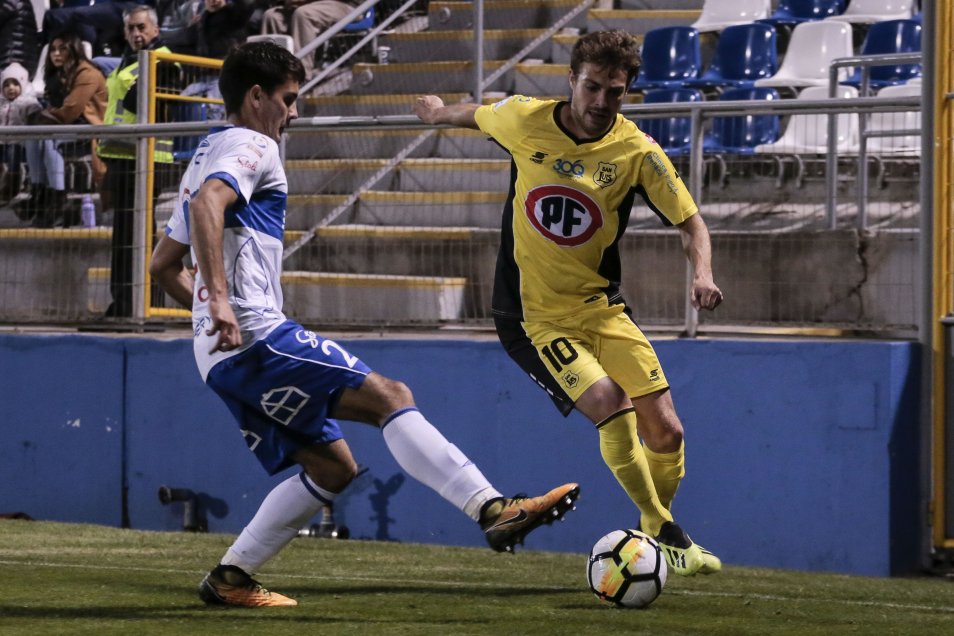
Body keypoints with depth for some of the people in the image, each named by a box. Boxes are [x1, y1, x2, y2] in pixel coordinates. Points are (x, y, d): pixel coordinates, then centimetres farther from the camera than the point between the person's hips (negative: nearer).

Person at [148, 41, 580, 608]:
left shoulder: (207, 157, 27)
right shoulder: (252, 147, -3)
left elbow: (163, 265, 32)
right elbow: (206, 204, -25)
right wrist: (220, 298, -32)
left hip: (227, 355, 10)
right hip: (258, 335, -10)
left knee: (333, 466, 11)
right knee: (389, 396, -18)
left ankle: (230, 579, 9)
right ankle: (493, 509, -31)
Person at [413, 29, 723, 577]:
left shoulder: (637, 152, -9)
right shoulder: (524, 120, -9)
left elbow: (690, 223, -4)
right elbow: (478, 115, 15)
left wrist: (703, 275, -24)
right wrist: (441, 113, 35)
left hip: (602, 307, 2)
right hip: (534, 316, -2)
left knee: (666, 432, -5)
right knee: (611, 407, -24)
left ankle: (653, 539, 22)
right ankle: (665, 533, -9)